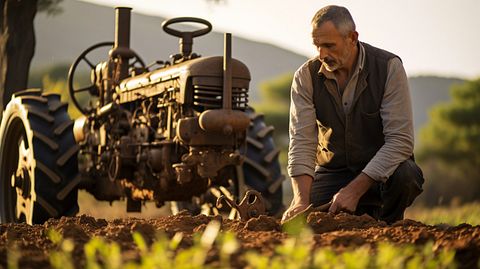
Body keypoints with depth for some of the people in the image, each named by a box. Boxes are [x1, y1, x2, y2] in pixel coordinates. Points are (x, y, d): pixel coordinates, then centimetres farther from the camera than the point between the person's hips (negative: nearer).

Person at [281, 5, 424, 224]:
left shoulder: (389, 67, -16)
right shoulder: (306, 76, -8)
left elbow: (400, 139, -22)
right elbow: (302, 141, -15)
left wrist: (354, 190, -30)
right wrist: (302, 200, -32)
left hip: (380, 169, -2)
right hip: (333, 171, 3)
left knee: (405, 176, -35)